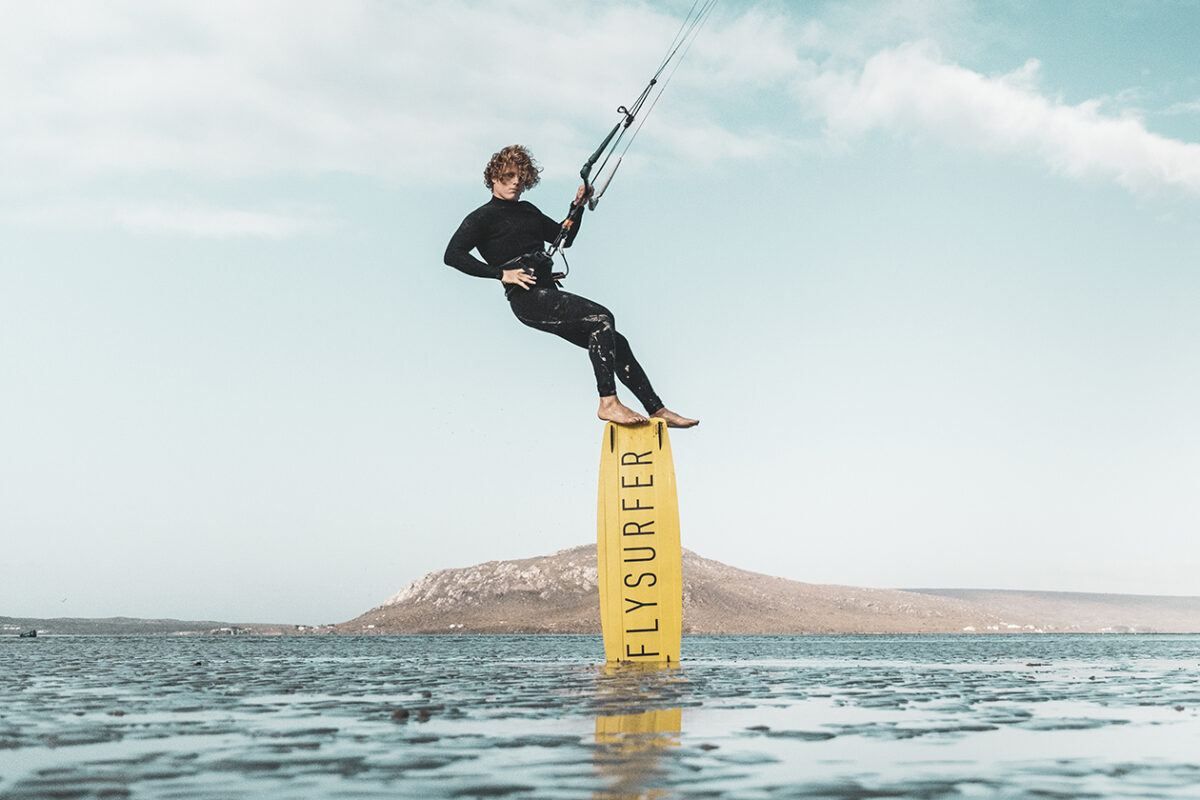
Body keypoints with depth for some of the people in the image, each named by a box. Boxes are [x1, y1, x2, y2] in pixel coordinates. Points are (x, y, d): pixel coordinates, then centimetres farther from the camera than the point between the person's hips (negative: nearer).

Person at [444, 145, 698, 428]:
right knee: (602, 318, -24)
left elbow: (564, 238, 33)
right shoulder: (482, 217, 2)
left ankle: (657, 410, 3)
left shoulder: (528, 210, 23)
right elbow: (452, 254, -11)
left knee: (615, 342, 0)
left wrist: (577, 207, 16)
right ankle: (608, 403, -24)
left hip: (548, 294, 8)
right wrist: (501, 273, -17)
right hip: (527, 298, -8)